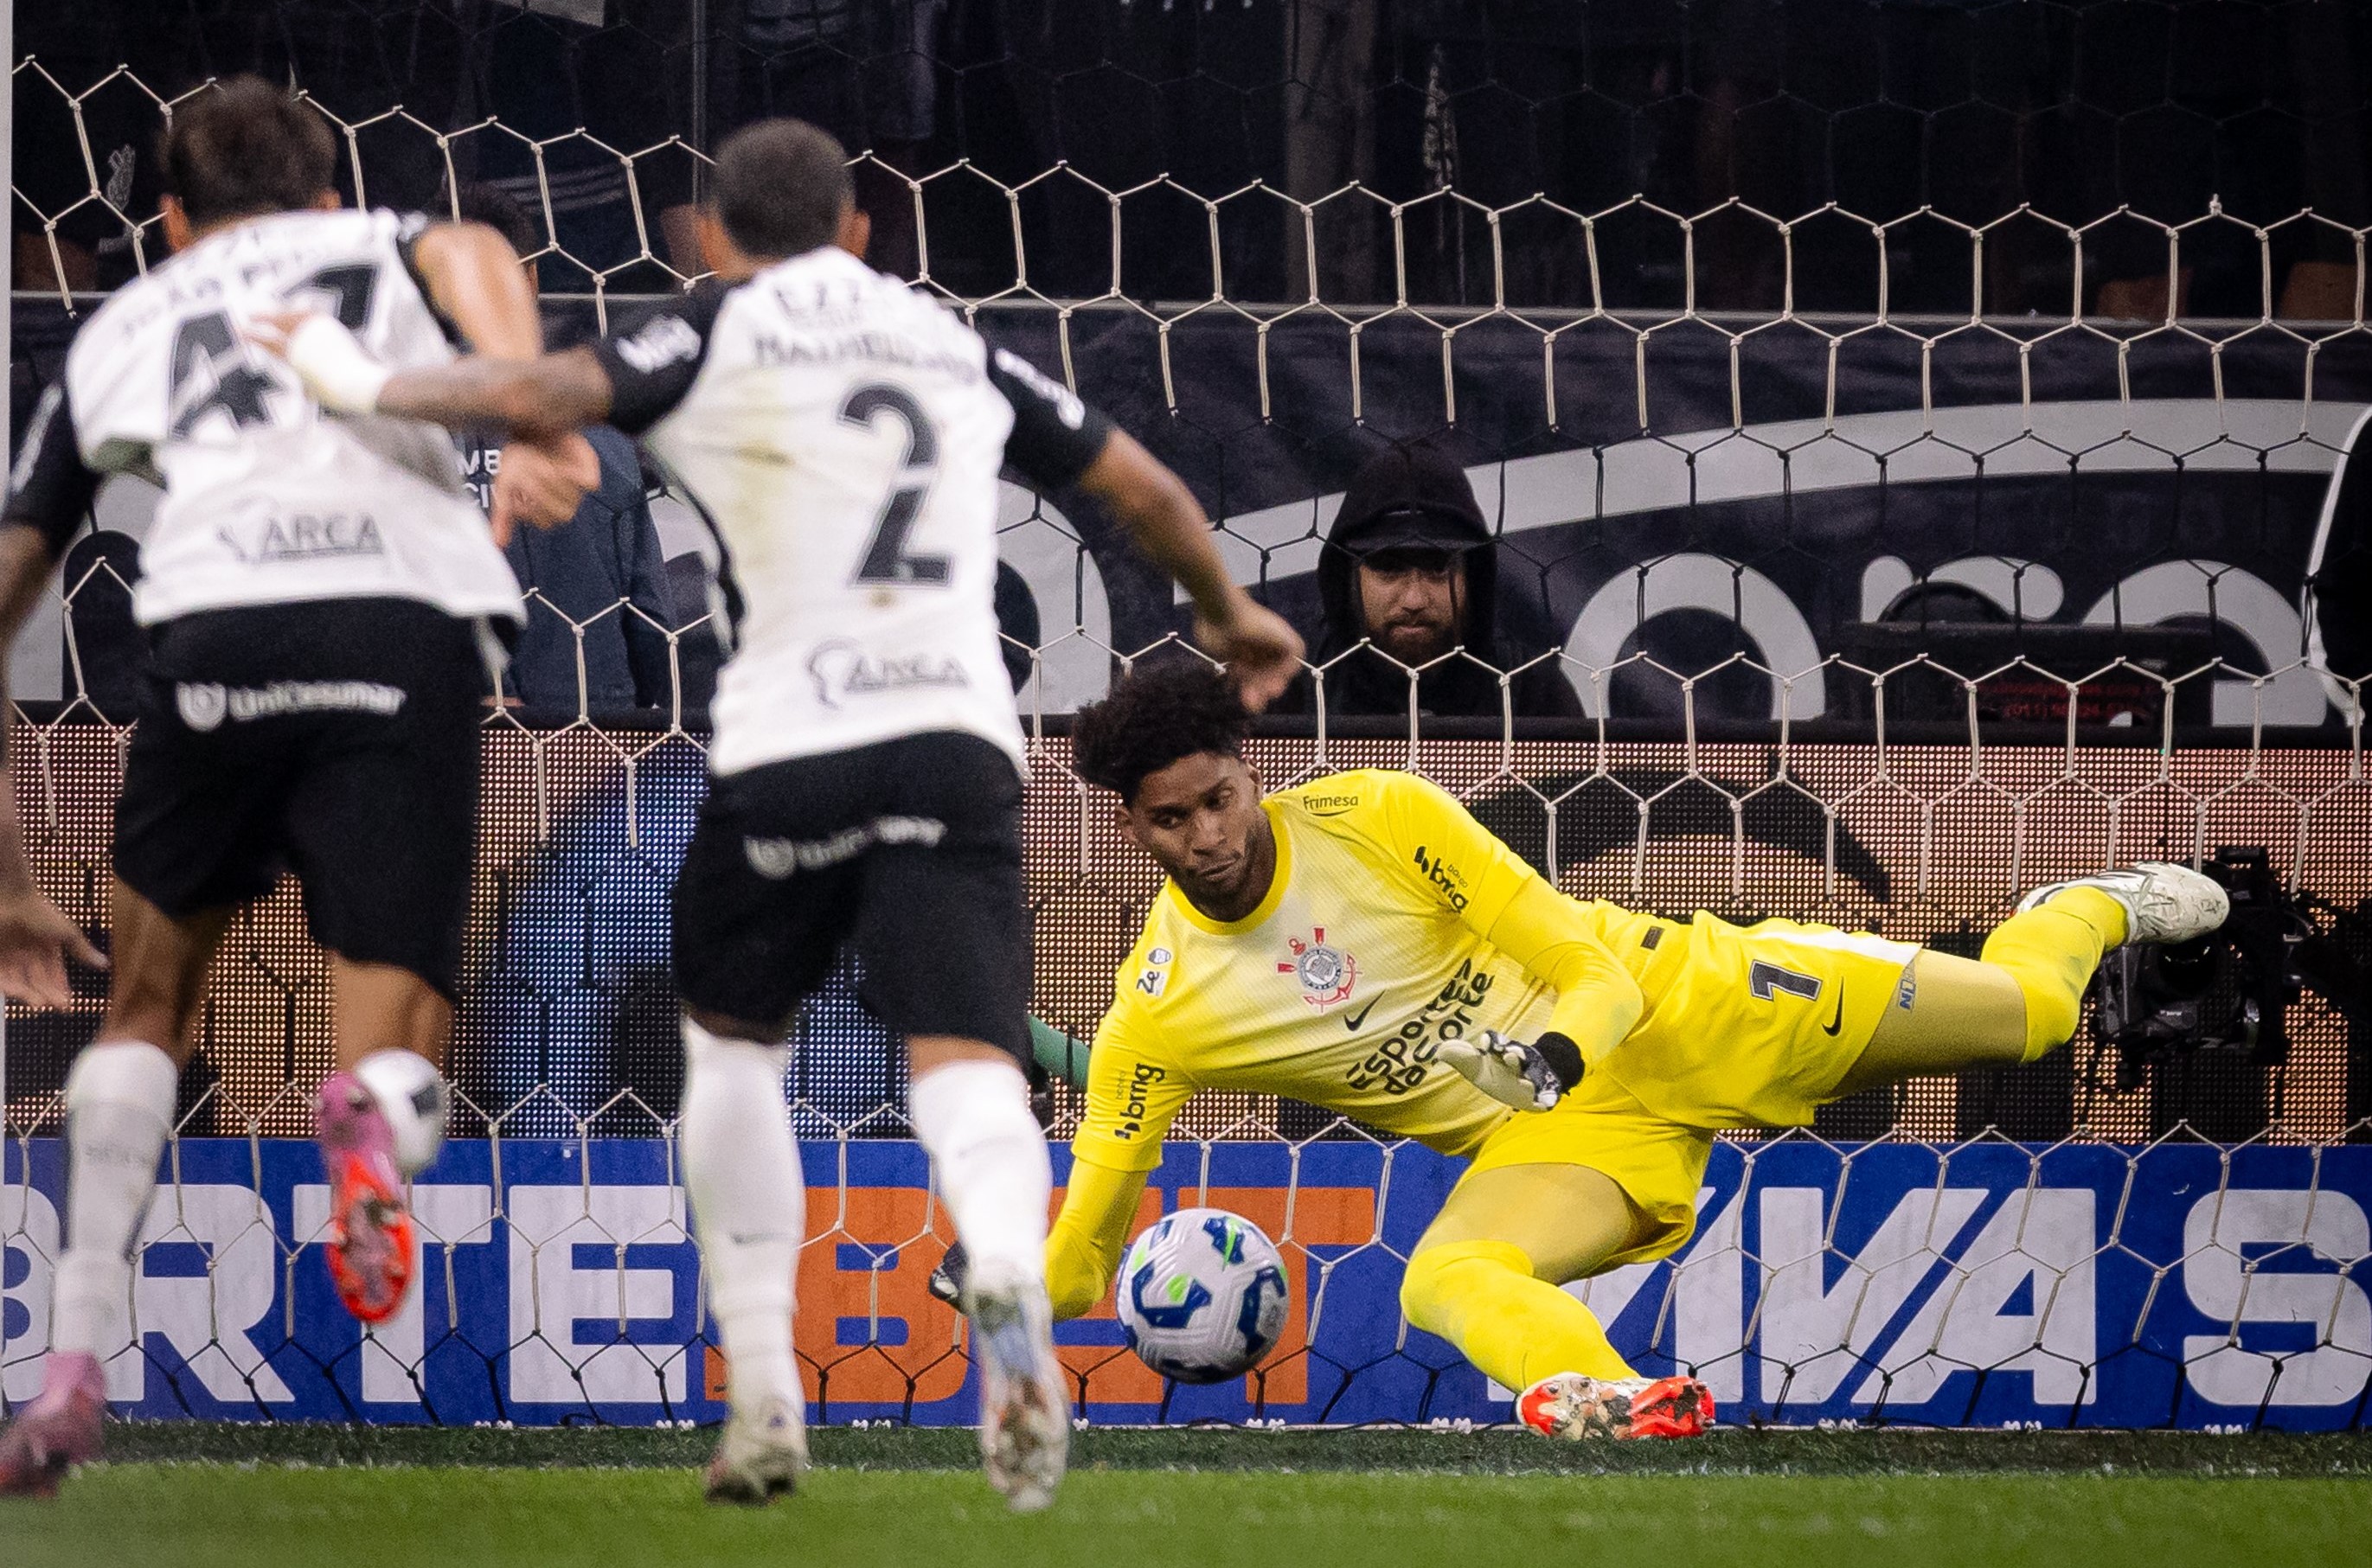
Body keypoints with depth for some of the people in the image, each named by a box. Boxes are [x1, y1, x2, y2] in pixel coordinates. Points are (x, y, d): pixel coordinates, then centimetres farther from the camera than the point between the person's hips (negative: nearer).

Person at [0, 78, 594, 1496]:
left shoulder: (117, 332, 33)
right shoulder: (382, 249, 29)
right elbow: (474, 259, 1)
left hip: (222, 623, 1)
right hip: (413, 623, -1)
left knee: (152, 997, 25)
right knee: (400, 1062, 9)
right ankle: (376, 1115, -30)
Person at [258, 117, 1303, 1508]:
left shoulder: (718, 334, 7)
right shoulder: (955, 349, 21)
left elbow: (546, 398, -10)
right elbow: (1142, 485, 29)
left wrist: (368, 385, 6)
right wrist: (1230, 613, 47)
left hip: (785, 752, -2)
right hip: (957, 740, 2)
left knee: (731, 1034, 22)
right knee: (966, 1064, -8)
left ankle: (765, 1396, 17)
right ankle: (1009, 1282, -43)